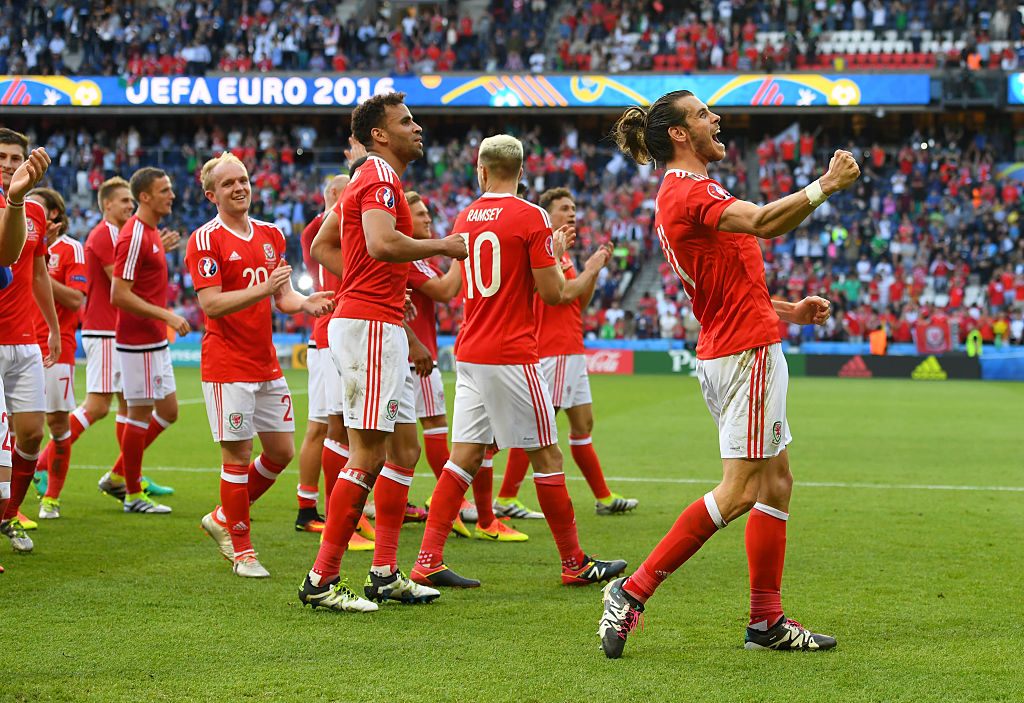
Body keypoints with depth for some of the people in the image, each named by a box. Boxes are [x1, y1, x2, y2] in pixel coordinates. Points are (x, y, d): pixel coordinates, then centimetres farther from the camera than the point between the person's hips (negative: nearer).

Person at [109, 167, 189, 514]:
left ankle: (119, 476, 23)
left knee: (168, 411, 13)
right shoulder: (134, 236, -18)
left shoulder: (150, 231, 13)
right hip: (139, 341, -10)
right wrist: (166, 315, -21)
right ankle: (134, 495, 8)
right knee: (140, 413, -2)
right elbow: (119, 295, -22)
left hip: (156, 341, 10)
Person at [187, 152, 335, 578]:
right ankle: (241, 550, 8)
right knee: (237, 455, -4)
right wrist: (262, 289, -27)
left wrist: (305, 303, -6)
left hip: (267, 363, 7)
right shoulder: (205, 240, -9)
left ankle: (223, 519, 27)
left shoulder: (271, 234, 12)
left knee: (282, 451, 8)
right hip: (226, 365, -7)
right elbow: (211, 304, -16)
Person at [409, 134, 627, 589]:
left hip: (470, 353, 6)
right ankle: (575, 563, 11)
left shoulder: (465, 218, 9)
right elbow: (552, 292, -11)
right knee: (546, 456, 3)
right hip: (512, 356, -6)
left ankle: (428, 560, -2)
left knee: (465, 456, 5)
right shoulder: (531, 217, -10)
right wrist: (556, 253, 8)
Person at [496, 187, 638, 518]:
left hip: (572, 351, 10)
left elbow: (580, 302, 22)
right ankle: (506, 499, -6)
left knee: (583, 424, 12)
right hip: (553, 351, -10)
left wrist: (595, 270, 11)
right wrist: (590, 269, -6)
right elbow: (562, 293, -20)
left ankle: (604, 498, 16)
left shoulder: (561, 253, 20)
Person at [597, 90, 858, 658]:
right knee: (740, 490, -11)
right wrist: (826, 185, -21)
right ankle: (633, 592, -10)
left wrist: (788, 310, 19)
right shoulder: (690, 190, -14)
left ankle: (768, 621, 13)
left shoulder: (680, 193, 19)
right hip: (746, 351, -11)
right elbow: (765, 222, -30)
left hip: (725, 351, 11)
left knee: (776, 481, 11)